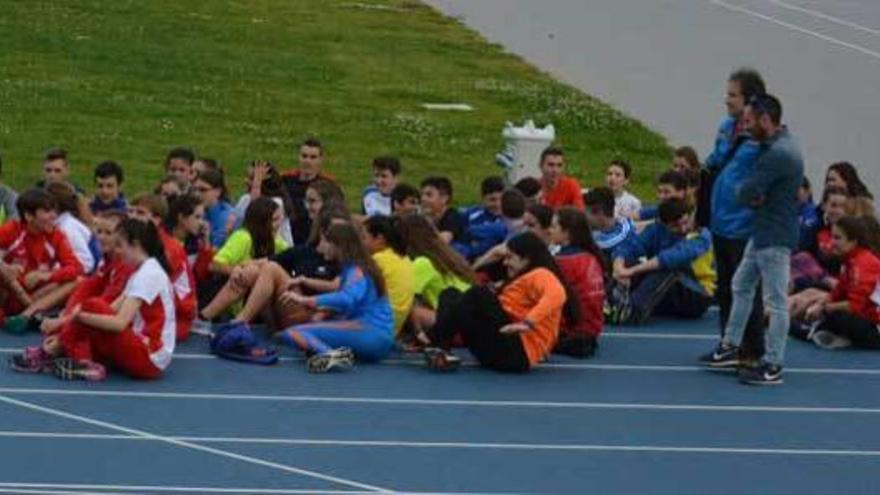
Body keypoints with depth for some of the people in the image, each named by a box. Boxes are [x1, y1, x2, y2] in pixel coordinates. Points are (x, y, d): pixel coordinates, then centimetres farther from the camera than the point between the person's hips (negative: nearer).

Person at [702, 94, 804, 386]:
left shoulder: (777, 154, -23)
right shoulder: (779, 144, 10)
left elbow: (747, 193, -22)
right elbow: (752, 193, 13)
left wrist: (747, 193, -1)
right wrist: (753, 196, -8)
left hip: (775, 238, -11)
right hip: (763, 233, 11)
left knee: (775, 301, -3)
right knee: (741, 286, 20)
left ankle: (773, 367, 3)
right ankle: (730, 347, 30)